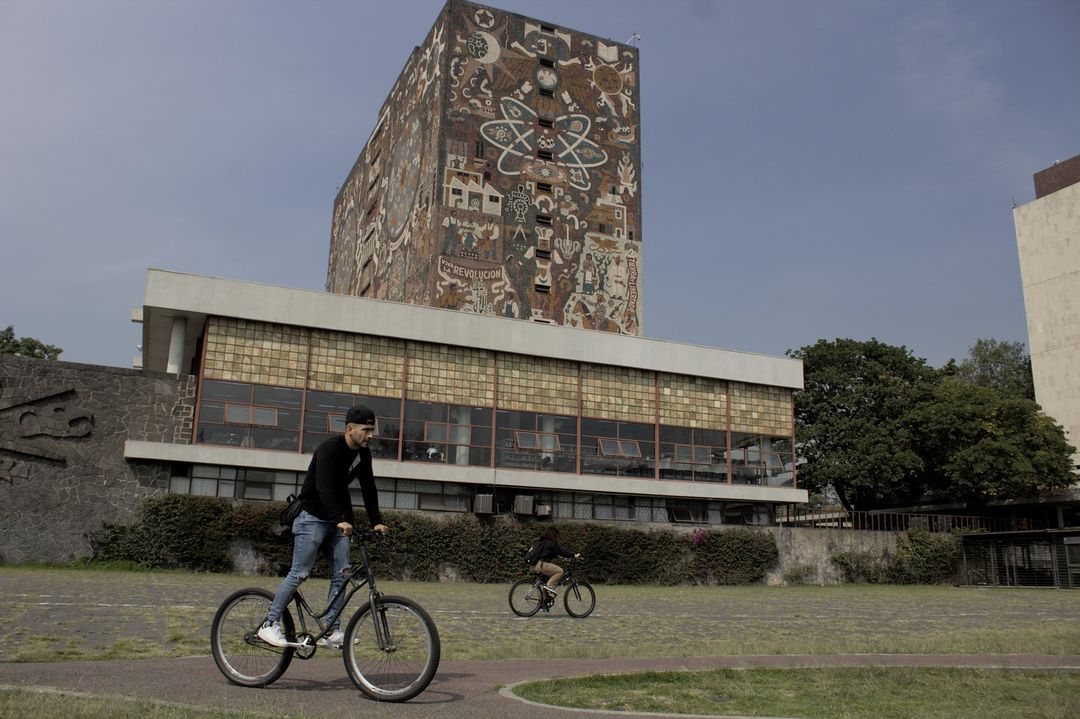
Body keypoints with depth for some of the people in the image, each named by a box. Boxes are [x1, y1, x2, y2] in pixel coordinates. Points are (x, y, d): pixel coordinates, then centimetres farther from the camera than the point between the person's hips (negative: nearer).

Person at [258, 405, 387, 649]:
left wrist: (376, 521, -4)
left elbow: (368, 488, 5)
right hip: (313, 518, -8)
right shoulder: (329, 449, -21)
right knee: (299, 573, -7)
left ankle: (332, 632, 7)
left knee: (341, 574, 2)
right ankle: (270, 624, 4)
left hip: (337, 520, 8)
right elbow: (324, 486, -34)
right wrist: (340, 520, -45)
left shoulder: (363, 454, 3)